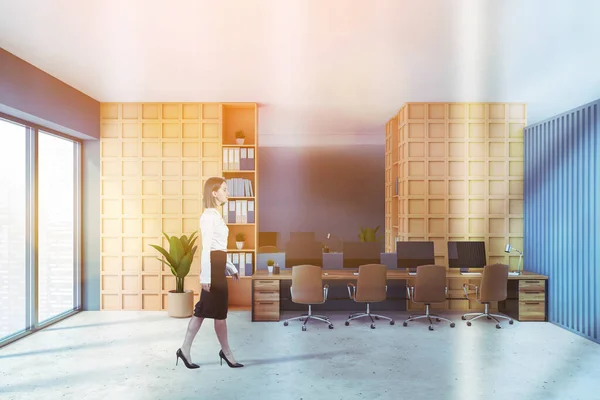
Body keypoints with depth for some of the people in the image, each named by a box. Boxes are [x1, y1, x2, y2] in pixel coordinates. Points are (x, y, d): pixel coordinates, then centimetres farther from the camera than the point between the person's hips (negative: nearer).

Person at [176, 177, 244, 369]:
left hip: (218, 266, 10)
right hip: (213, 267, -10)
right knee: (220, 312, 2)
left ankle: (185, 350, 19)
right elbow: (206, 248, -18)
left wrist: (231, 268, 20)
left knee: (203, 311, 12)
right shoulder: (209, 215, -13)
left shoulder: (216, 215, 16)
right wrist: (205, 275, -21)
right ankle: (226, 353, 16)